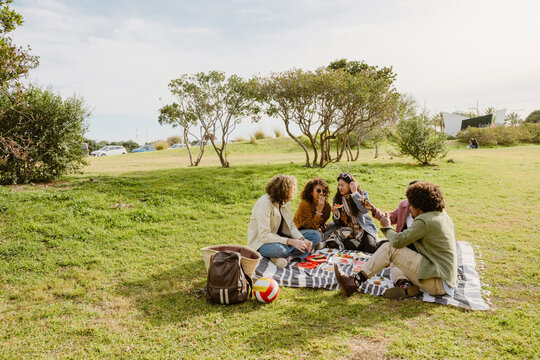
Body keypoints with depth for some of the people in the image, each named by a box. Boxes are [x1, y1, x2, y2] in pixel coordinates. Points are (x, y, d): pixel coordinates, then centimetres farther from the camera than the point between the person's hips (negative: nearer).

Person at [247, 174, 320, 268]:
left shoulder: (285, 201, 2)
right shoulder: (264, 203, -24)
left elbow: (290, 225, 1)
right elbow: (264, 235, -29)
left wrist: (302, 239, -19)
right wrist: (291, 242, -34)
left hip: (278, 237, 8)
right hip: (261, 242, -8)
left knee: (315, 237, -5)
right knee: (279, 249, -42)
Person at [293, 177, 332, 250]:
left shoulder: (326, 204, -2)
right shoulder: (304, 204, -20)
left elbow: (323, 224, 11)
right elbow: (311, 226, -24)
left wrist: (320, 229, -10)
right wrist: (319, 210, -30)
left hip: (316, 230, 7)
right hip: (300, 231, -7)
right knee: (315, 235, -34)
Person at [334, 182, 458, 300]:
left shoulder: (424, 221, -16)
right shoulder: (444, 216, 13)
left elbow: (397, 241, -18)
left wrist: (387, 227, 2)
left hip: (439, 282, -10)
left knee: (389, 248, -11)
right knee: (394, 265, 18)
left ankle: (354, 283, -10)